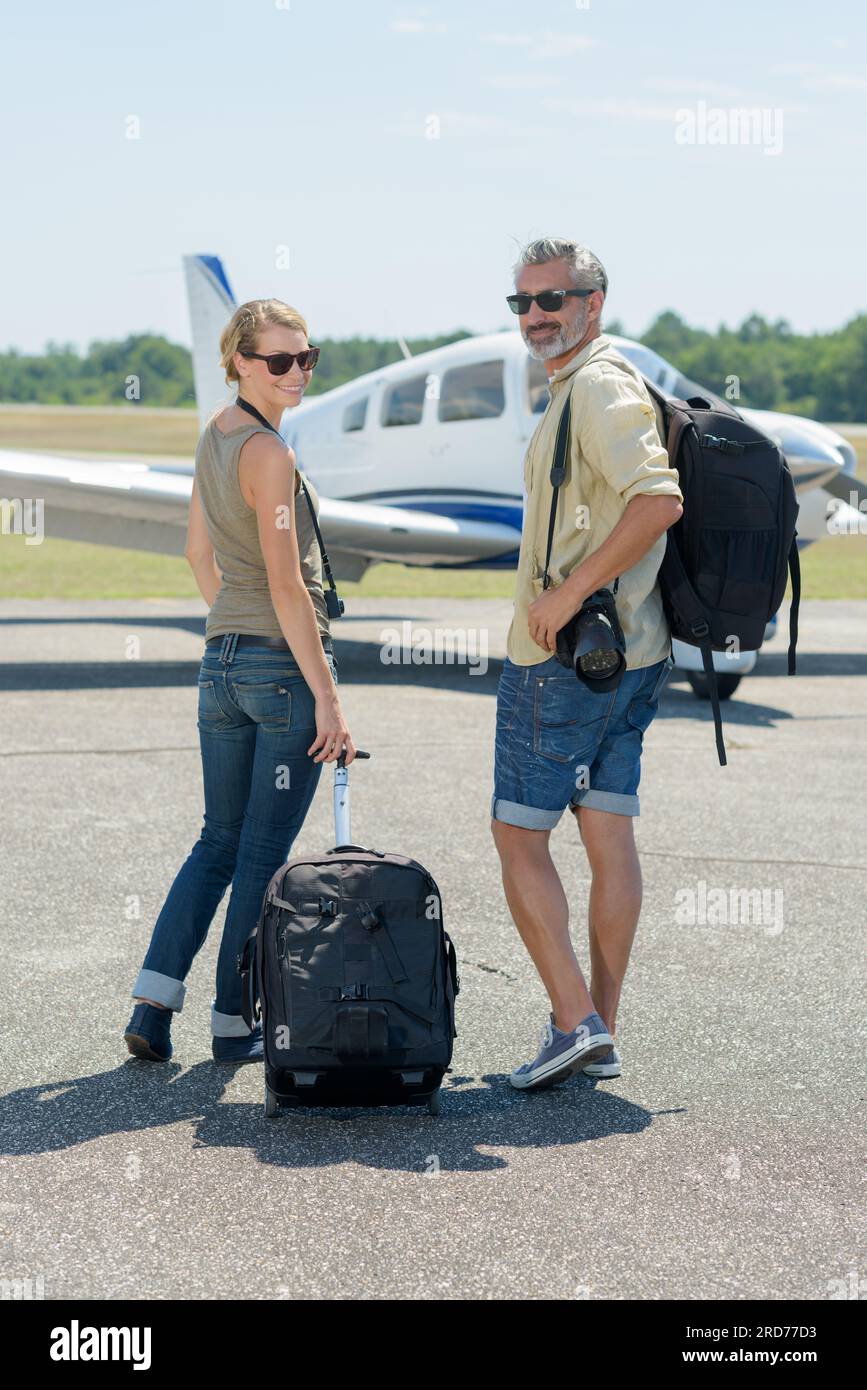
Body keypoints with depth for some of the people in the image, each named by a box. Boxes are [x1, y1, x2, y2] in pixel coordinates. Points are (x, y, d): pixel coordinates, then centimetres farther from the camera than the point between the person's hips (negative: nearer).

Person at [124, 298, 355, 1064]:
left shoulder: (215, 434, 11)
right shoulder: (268, 454, -16)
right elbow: (287, 586, -20)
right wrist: (328, 697, -19)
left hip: (222, 662, 8)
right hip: (286, 662, -8)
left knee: (219, 842, 14)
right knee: (264, 854, 2)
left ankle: (154, 1001, 6)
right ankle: (234, 1023, 10)